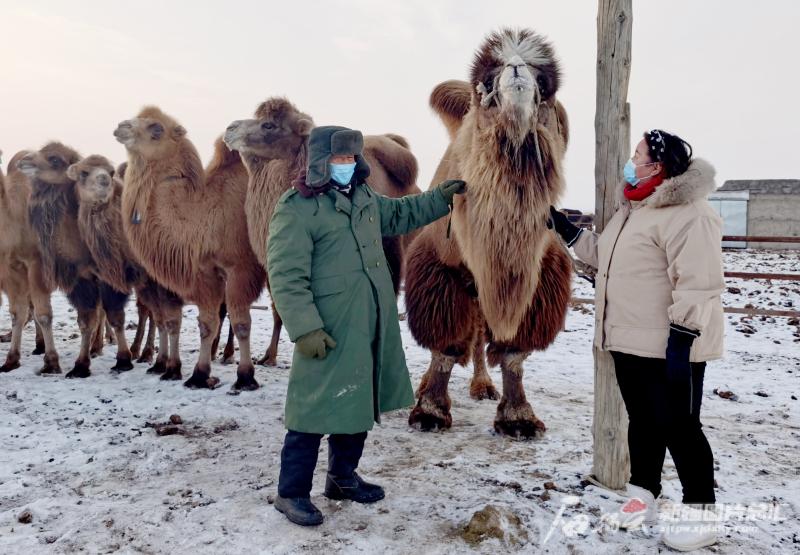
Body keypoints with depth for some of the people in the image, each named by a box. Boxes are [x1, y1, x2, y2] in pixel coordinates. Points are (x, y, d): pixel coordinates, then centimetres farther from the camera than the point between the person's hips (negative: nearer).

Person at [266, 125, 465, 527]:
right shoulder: (297, 208, -14)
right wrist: (305, 328, -23)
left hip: (371, 328, 9)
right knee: (317, 410, -2)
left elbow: (400, 214, 31)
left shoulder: (364, 197, 12)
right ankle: (291, 493, 15)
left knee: (359, 404, 18)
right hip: (328, 333, -8)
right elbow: (286, 278, -18)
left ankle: (343, 478, 36)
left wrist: (442, 197, 27)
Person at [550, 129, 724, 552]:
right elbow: (605, 256, 23)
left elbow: (697, 284, -24)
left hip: (668, 347, -9)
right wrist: (565, 230, 16)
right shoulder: (632, 210, 14)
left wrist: (682, 338, -26)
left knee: (677, 426, 0)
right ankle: (643, 495, 32)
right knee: (642, 421, 18)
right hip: (630, 342, 10)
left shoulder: (689, 214, -19)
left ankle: (701, 513, 15)